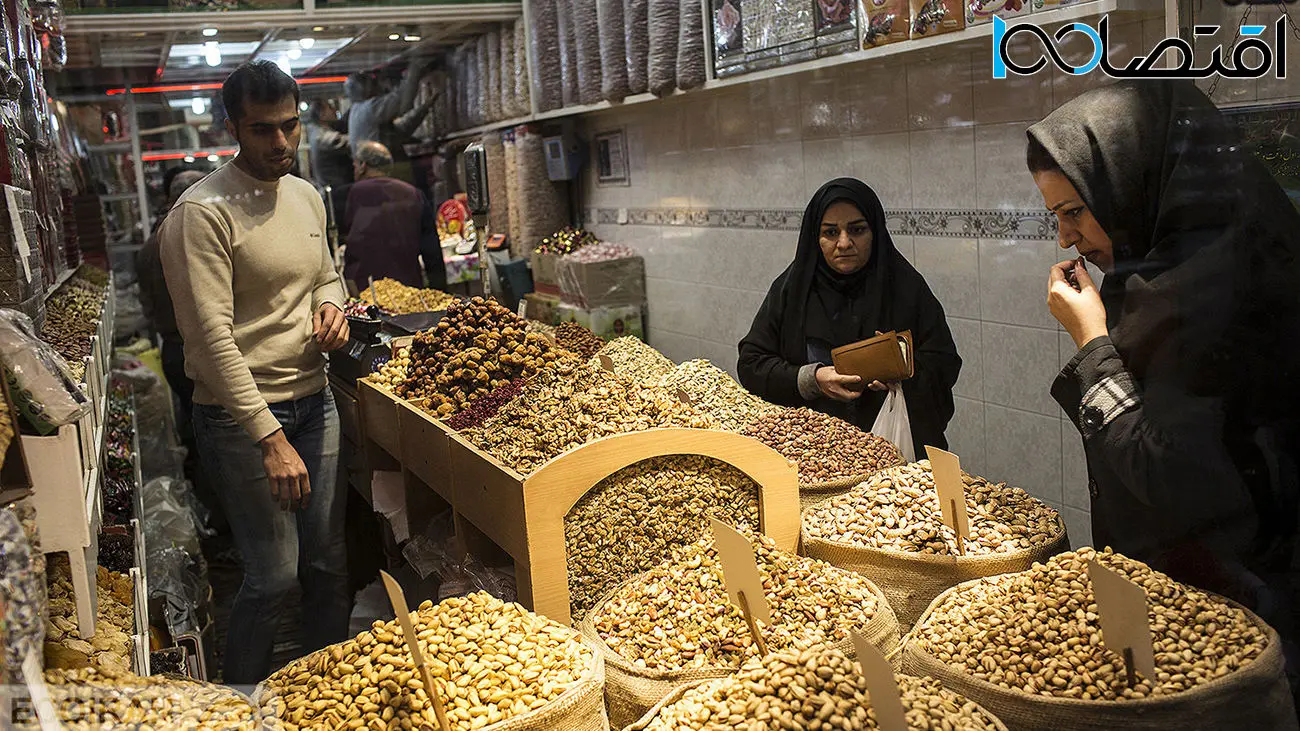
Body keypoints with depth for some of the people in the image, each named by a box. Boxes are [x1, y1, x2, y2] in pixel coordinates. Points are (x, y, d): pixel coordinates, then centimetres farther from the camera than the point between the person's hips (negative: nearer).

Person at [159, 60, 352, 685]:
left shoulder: (306, 196, 10)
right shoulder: (203, 213, -14)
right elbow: (212, 337, -19)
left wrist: (331, 304, 0)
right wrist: (269, 438, -22)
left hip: (314, 401, 7)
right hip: (241, 415, -7)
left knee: (329, 562, 13)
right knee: (274, 576, -2)